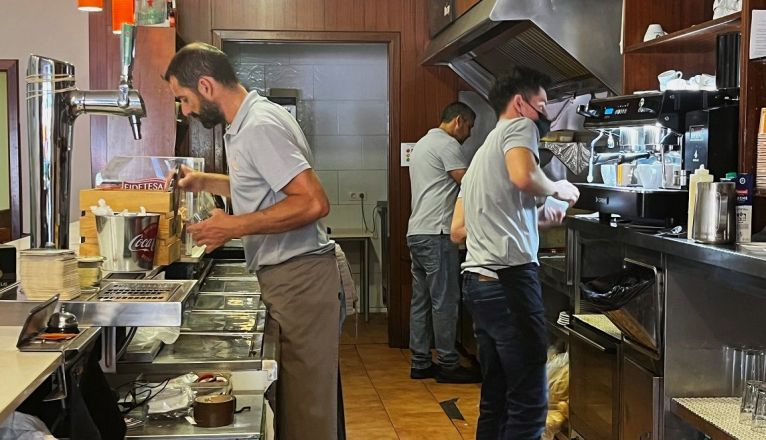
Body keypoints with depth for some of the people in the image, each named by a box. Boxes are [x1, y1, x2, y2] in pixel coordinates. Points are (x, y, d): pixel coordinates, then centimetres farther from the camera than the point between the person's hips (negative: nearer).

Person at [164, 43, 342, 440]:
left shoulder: (260, 127, -16)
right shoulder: (246, 123, 15)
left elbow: (313, 202, -24)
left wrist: (236, 226, -19)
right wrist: (205, 182, 20)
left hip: (297, 276, -10)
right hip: (283, 275, 10)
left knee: (304, 404, -3)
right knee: (292, 396, 13)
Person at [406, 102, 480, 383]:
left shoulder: (423, 144, 23)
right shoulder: (447, 144, -9)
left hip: (416, 233, 10)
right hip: (436, 233, -10)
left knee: (421, 300, 11)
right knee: (445, 300, -4)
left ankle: (420, 363, 15)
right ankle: (448, 365, 1)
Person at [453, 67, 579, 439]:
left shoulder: (483, 152, 28)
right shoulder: (519, 126, 2)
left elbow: (458, 230, 25)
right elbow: (524, 176, -22)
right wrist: (557, 189, -1)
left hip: (478, 279, 10)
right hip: (509, 277, -10)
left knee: (495, 400, 14)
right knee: (529, 403, -7)